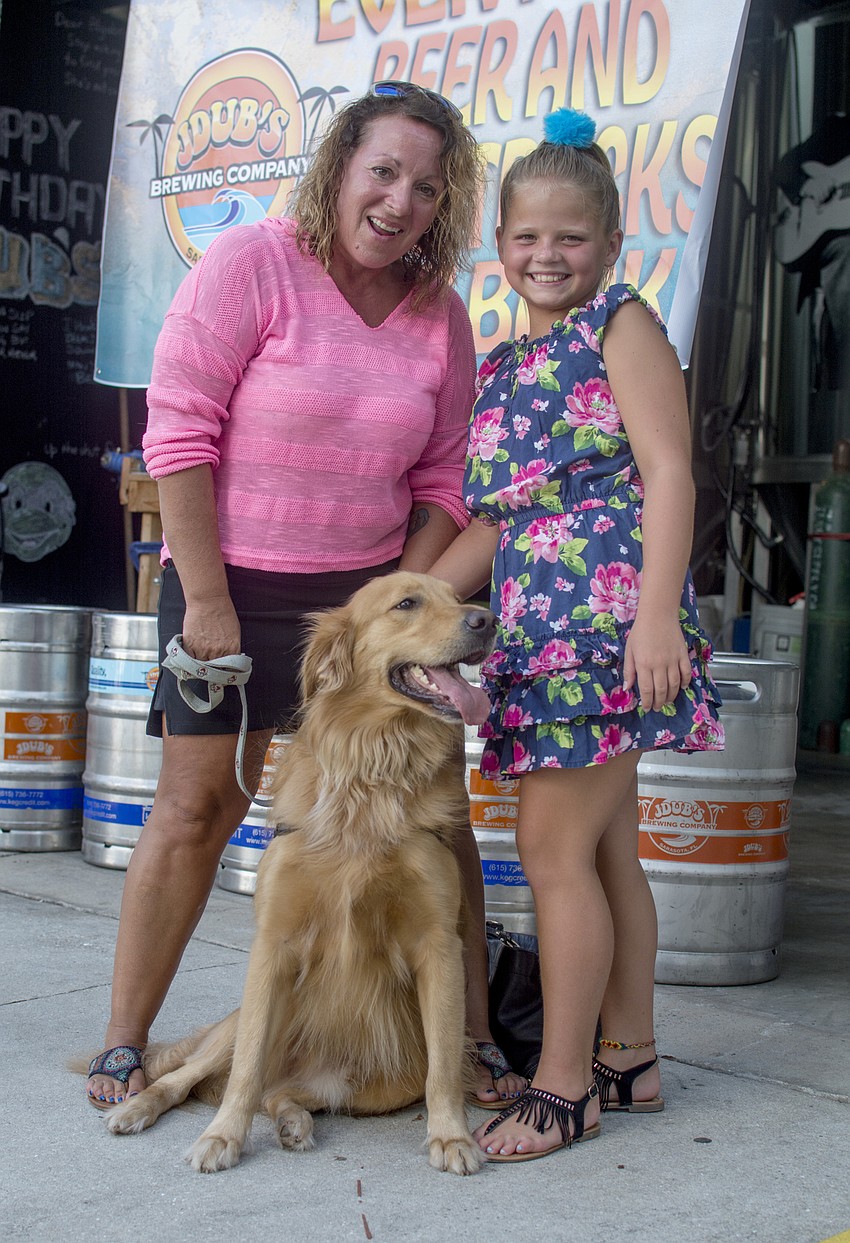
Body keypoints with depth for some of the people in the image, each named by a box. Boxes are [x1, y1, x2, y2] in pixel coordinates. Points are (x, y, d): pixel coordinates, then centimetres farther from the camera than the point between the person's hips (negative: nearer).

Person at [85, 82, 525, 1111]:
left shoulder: (440, 314, 4)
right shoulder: (251, 263, -9)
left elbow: (444, 480, 8)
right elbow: (178, 435, -11)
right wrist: (205, 599, -14)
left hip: (372, 590, 4)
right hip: (231, 582, -3)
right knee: (197, 804, 1)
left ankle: (472, 1038, 16)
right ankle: (123, 1043, 15)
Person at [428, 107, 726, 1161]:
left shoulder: (621, 325, -2)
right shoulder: (501, 366, 19)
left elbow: (668, 472, -11)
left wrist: (657, 610, -21)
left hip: (606, 616, -8)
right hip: (541, 627, 8)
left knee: (554, 847, -7)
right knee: (605, 849, 14)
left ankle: (563, 1084, 4)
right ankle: (628, 1057, 25)